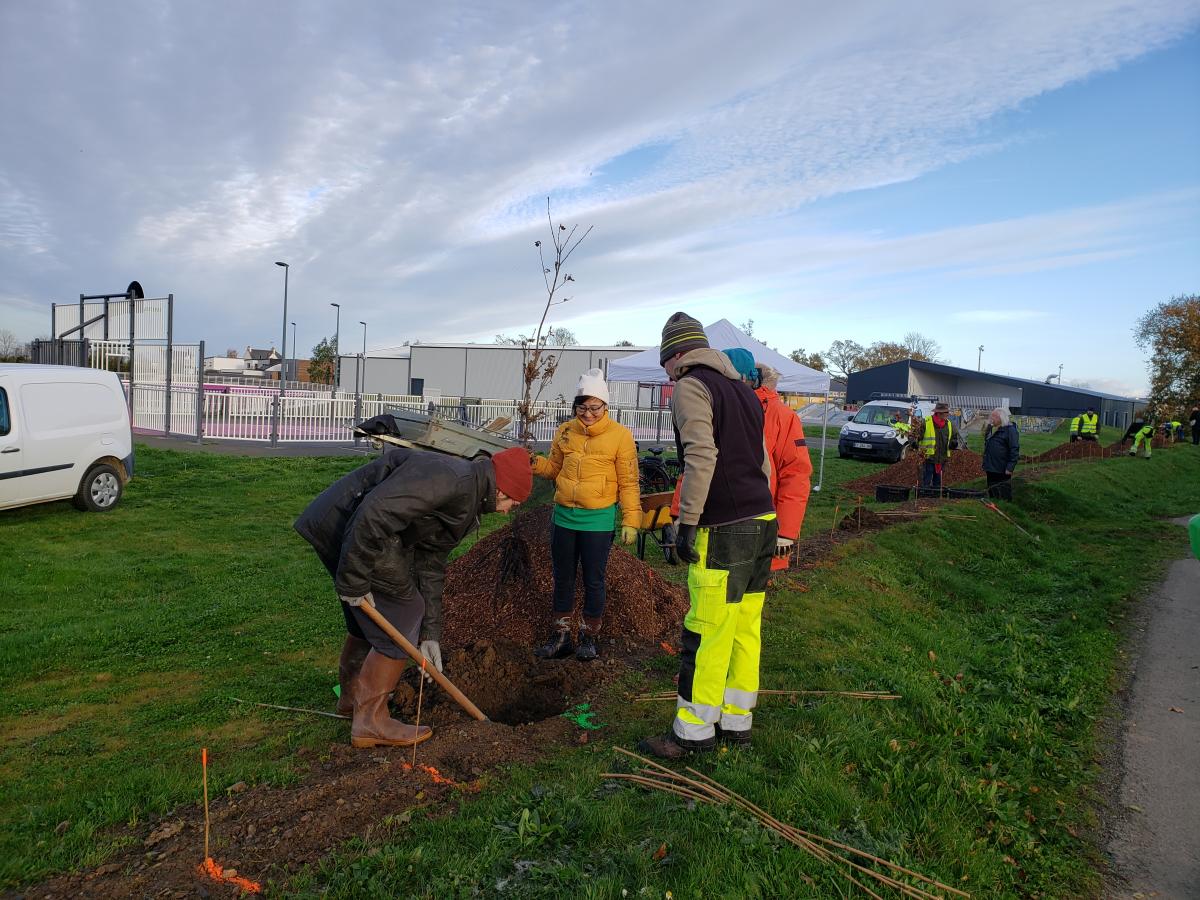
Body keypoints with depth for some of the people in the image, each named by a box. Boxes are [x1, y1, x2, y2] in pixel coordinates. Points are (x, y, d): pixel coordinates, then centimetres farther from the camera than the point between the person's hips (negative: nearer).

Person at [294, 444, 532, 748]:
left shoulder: (464, 506, 13)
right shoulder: (448, 478, -21)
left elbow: (430, 567, 16)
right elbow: (376, 512, -30)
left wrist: (430, 633, 15)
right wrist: (354, 580, -23)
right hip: (351, 527, -11)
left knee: (366, 621, 26)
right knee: (400, 624, -3)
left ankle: (351, 695, 47)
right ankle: (370, 721, 10)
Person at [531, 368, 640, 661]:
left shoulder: (620, 435, -6)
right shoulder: (565, 431, 5)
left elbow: (628, 482, -6)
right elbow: (554, 468, 16)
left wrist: (630, 520, -10)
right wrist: (535, 464, -5)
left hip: (598, 521, -4)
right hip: (564, 516, 4)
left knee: (593, 581, 7)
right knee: (563, 579, 12)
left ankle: (589, 638, 23)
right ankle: (561, 637, 26)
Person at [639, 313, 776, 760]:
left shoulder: (691, 386, -6)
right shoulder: (742, 390, 20)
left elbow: (701, 456, -20)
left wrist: (688, 522, -17)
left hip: (725, 531, -9)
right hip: (763, 522, 9)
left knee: (707, 635, 0)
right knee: (746, 629, 15)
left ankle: (693, 732, 10)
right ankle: (737, 722, 25)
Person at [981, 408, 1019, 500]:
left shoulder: (1010, 430, -10)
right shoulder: (990, 429, 15)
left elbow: (1014, 450, -15)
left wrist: (1010, 467, -19)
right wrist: (984, 465, 20)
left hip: (1003, 471, -8)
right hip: (990, 470, 8)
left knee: (1004, 497, -3)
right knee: (992, 495, 15)